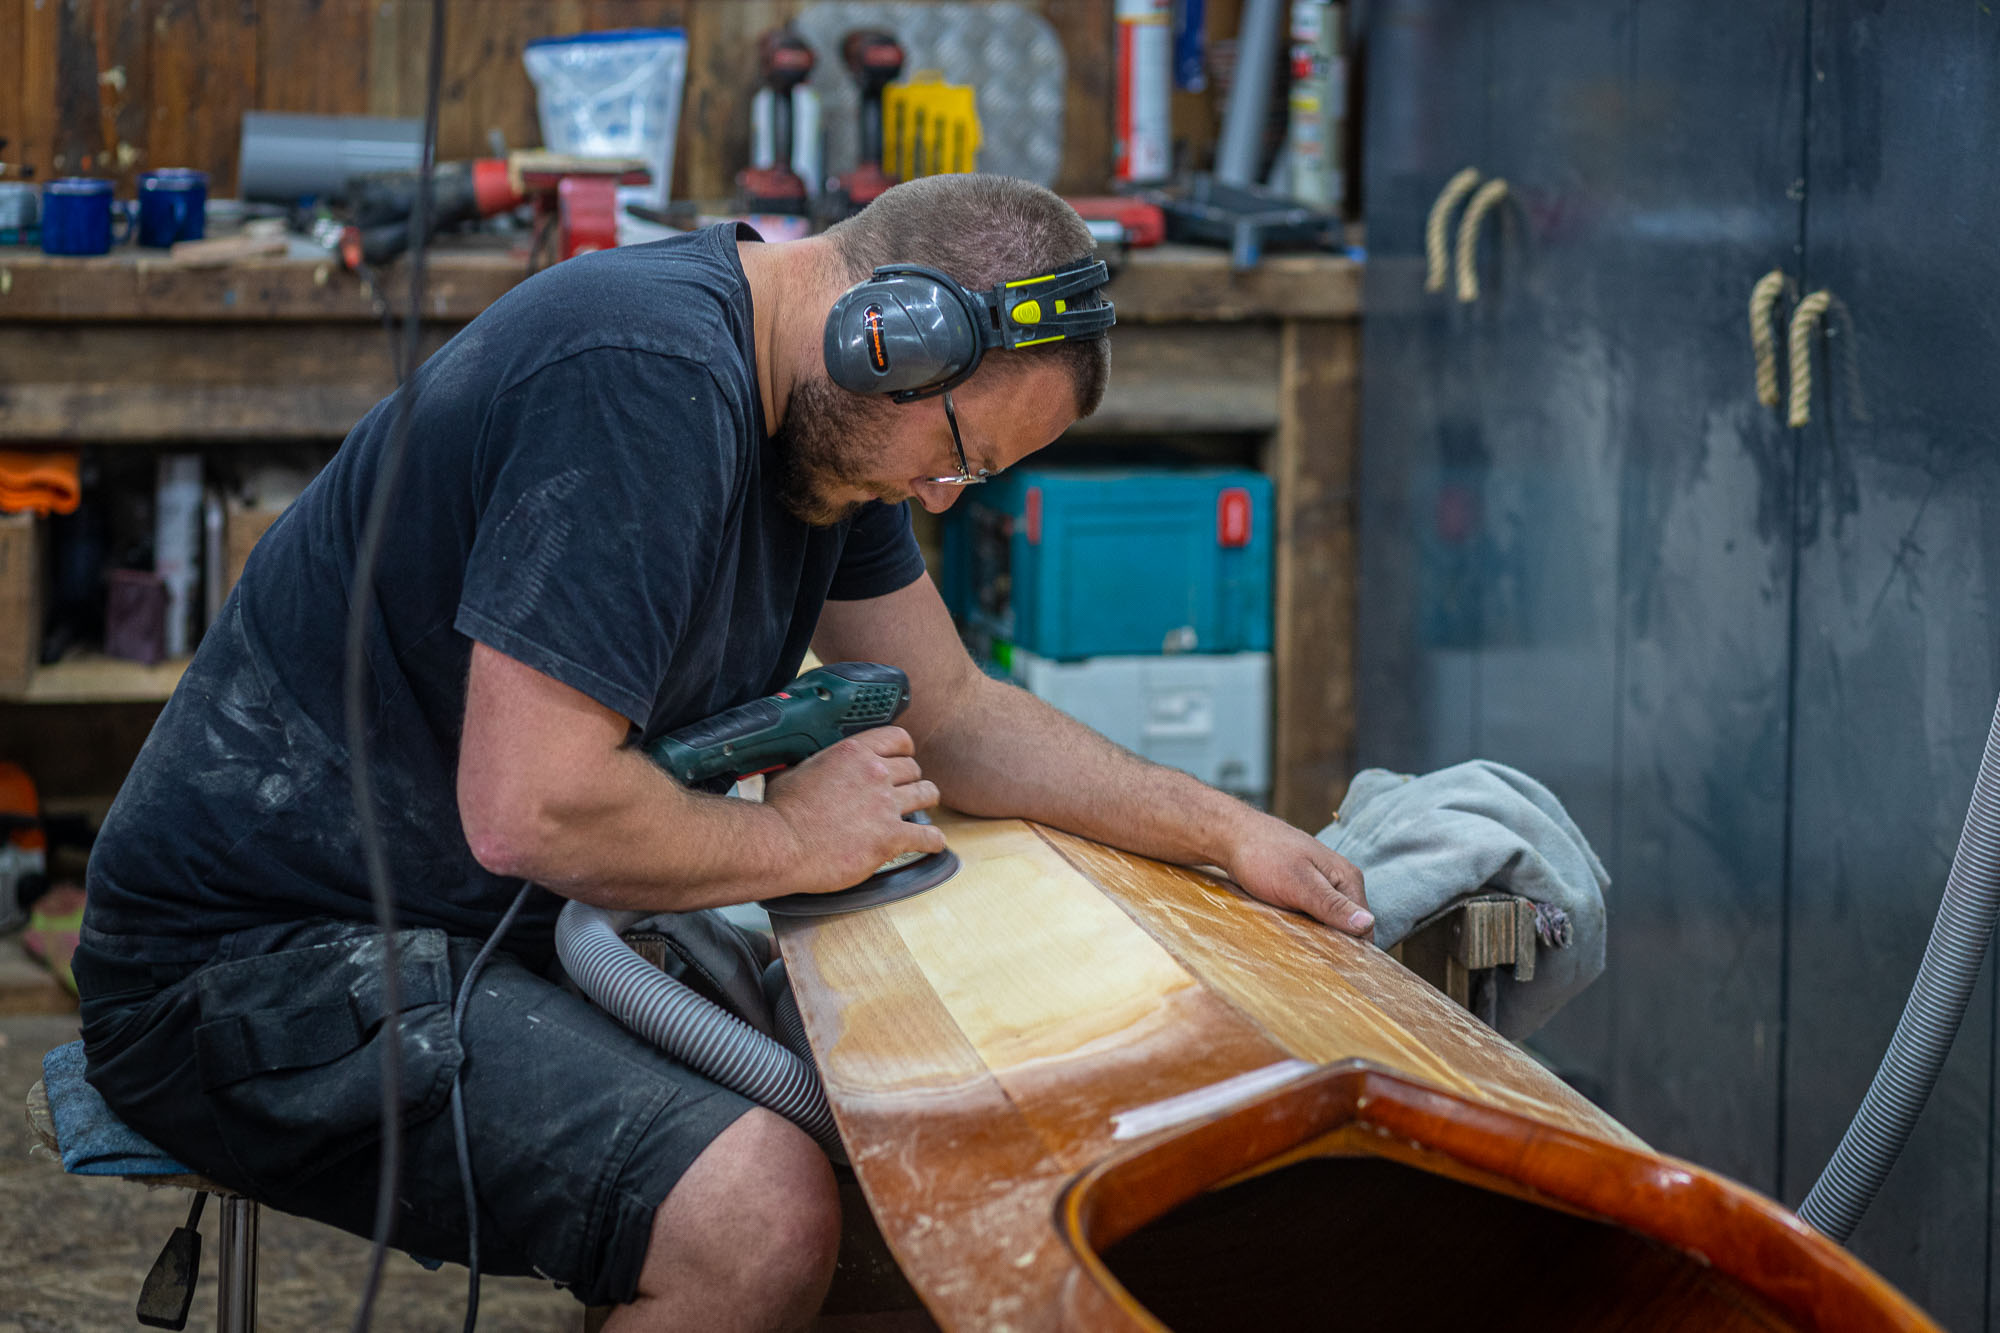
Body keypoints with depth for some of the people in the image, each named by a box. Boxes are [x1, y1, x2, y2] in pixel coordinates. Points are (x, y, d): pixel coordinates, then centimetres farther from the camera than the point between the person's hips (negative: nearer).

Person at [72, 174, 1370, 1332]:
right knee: (762, 1211, -26)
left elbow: (950, 712, 19)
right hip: (255, 968, -10)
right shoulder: (644, 373, -24)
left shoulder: (815, 407, 8)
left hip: (480, 929, 10)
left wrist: (1222, 831, 10)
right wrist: (796, 837, -13)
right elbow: (531, 809, -28)